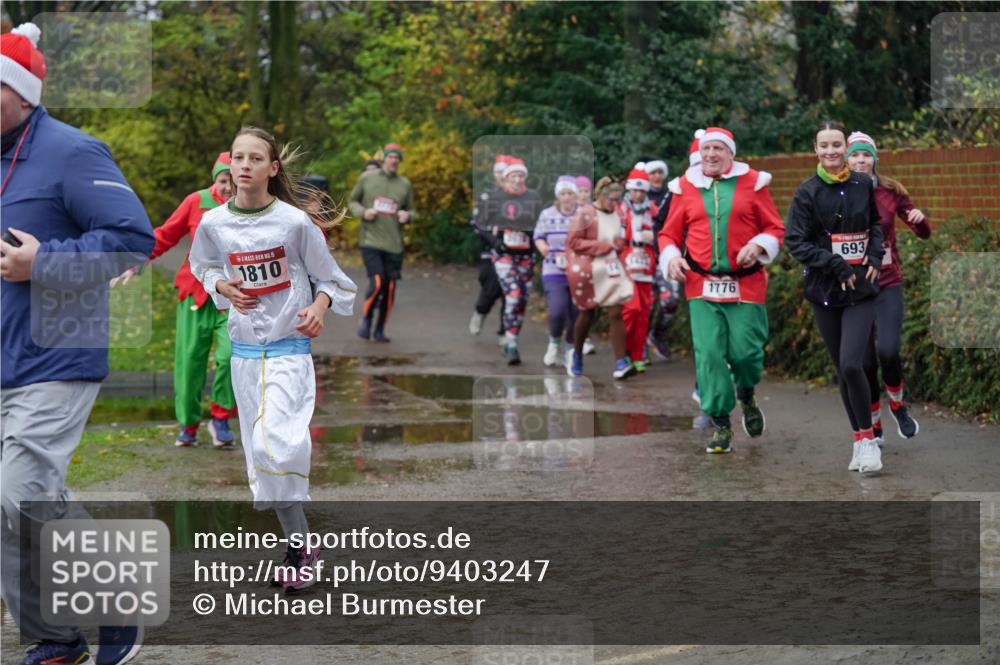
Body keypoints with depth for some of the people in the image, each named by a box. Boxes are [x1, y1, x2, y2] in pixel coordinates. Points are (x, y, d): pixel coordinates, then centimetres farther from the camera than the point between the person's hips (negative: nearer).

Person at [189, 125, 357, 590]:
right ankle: (301, 546, 15)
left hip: (289, 348, -4)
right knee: (261, 451, 5)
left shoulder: (296, 222, -10)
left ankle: (297, 551, -10)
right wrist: (222, 287, 0)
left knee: (276, 448, -20)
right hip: (244, 352, 4)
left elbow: (328, 276, 2)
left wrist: (320, 307, -17)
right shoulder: (213, 223, -1)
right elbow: (202, 265, 20)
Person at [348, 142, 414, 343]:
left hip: (394, 244, 3)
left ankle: (380, 330, 18)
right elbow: (352, 200, 13)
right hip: (370, 241, -3)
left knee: (390, 289, 3)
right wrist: (363, 212, -8)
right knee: (377, 283, -17)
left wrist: (407, 216, -8)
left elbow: (411, 212, 16)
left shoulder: (404, 185, 7)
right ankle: (366, 319, 7)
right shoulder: (367, 178, 3)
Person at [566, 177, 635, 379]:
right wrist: (604, 246, -16)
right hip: (588, 270, -4)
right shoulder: (585, 214, -12)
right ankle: (577, 356, 33)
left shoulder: (617, 214, 5)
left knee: (616, 313, -8)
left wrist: (619, 243, -1)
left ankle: (621, 363, -13)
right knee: (587, 314, 11)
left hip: (611, 270, 4)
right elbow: (573, 242, -15)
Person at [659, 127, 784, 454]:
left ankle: (747, 396, 29)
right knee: (709, 354, -7)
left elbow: (775, 228, 7)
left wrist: (758, 246, -13)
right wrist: (671, 257, -6)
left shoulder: (751, 182, 5)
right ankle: (721, 425, 2)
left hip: (745, 285, -1)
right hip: (702, 285, 1)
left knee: (745, 350, -5)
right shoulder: (686, 188, 9)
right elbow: (669, 234, 15)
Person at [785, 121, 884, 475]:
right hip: (825, 290, 1)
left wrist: (875, 256, -1)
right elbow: (795, 242, -6)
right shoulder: (807, 192, -4)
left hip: (861, 289, -1)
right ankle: (860, 439, 20)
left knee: (851, 365, -16)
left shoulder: (863, 184, 2)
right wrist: (837, 266, -13)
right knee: (842, 370, 7)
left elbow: (877, 223, 17)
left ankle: (867, 437, 0)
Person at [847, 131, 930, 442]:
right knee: (865, 361, 1)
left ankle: (898, 405, 11)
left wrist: (920, 219, -16)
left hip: (888, 284, 0)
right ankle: (873, 427, 20)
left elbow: (924, 234, 6)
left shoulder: (890, 192, 0)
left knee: (887, 350, -18)